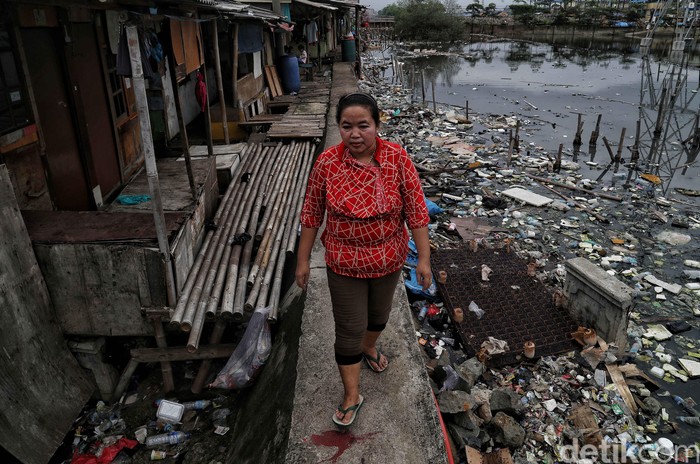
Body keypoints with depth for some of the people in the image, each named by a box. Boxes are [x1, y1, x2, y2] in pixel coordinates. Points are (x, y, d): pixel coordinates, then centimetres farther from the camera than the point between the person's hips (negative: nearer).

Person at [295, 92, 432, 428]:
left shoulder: (397, 158, -15)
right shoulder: (326, 163, -15)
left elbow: (415, 210, -11)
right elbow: (311, 214, -6)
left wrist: (424, 258, -11)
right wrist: (303, 260, -1)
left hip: (388, 258, 2)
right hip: (345, 262, -1)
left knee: (379, 312, 25)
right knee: (349, 329, 7)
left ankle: (369, 347, 57)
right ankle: (352, 395, 27)